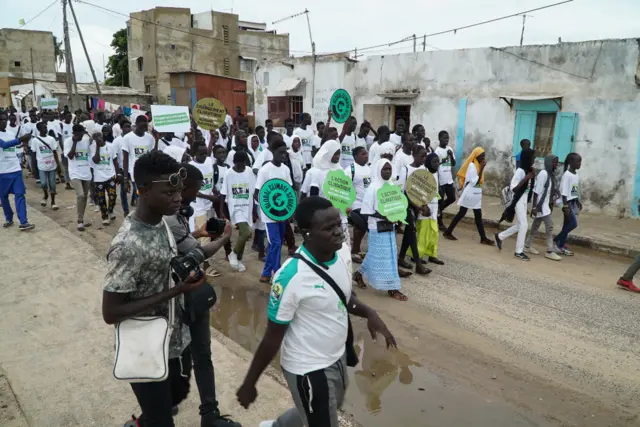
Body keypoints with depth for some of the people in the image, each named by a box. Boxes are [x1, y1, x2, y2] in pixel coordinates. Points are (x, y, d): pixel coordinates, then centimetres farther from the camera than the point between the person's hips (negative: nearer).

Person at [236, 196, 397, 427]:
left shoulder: (343, 252, -10)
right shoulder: (291, 277, -30)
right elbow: (272, 339, -19)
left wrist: (369, 313, -9)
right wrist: (249, 383, -10)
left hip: (337, 356, 8)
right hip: (308, 368, -8)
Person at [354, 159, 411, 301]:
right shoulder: (373, 188, -14)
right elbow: (367, 210, -16)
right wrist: (383, 217, -24)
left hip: (389, 226, 8)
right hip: (377, 228, -8)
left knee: (382, 254, 17)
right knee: (384, 256, -1)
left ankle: (359, 274, 35)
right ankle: (392, 288, 6)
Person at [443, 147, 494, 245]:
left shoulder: (478, 165, 10)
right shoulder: (471, 165, -15)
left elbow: (479, 181, 13)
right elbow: (475, 182, -21)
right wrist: (482, 168, -20)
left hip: (476, 194, 8)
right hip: (469, 193, -8)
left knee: (478, 216, 7)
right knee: (461, 213, 0)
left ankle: (483, 238, 9)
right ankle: (448, 232, 11)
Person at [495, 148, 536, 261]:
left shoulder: (528, 170, 6)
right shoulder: (520, 171, -18)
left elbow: (530, 186, 11)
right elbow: (513, 188, -22)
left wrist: (533, 176, -2)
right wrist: (526, 178, -24)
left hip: (524, 200, 9)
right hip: (518, 200, -9)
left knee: (520, 225, 15)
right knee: (523, 225, -6)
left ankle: (500, 236, 31)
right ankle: (519, 251, 4)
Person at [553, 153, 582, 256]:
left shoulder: (577, 175, 9)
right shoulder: (567, 175, -17)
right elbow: (564, 192, -19)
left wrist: (578, 201, 17)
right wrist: (565, 206, -21)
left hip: (573, 202, 8)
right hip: (567, 202, -8)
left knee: (567, 224, 9)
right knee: (573, 224, -11)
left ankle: (561, 245, 16)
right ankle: (556, 241, 3)